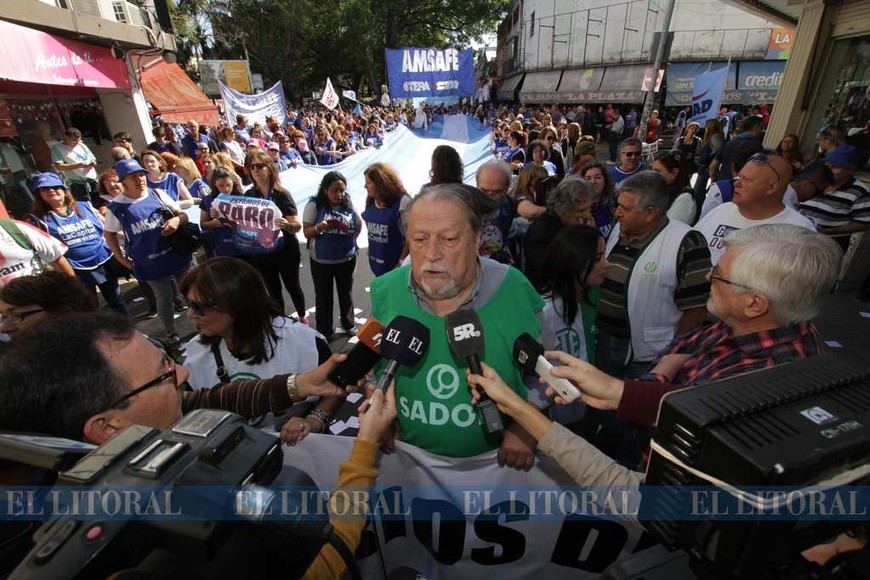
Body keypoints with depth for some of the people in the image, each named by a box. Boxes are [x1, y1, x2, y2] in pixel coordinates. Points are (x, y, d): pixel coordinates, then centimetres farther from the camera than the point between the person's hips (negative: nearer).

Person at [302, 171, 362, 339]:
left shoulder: (348, 205, -5)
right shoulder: (314, 205, -11)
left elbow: (359, 224, 10)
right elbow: (306, 232, -12)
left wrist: (352, 238, -4)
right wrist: (320, 227, -31)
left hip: (346, 259, 2)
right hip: (321, 261, -2)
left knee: (346, 293, 19)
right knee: (323, 296, 12)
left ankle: (348, 323, 40)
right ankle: (324, 331, 28)